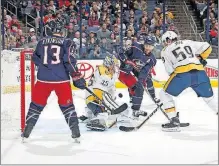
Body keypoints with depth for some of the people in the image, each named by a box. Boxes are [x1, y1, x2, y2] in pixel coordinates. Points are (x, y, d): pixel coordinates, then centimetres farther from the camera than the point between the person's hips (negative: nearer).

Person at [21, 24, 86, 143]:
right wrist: (77, 77, -6)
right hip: (62, 79, -1)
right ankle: (76, 133, 10)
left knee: (36, 105, 14)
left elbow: (35, 58, 17)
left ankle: (26, 133, 16)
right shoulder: (67, 42, 1)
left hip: (43, 79, 2)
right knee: (67, 105, 11)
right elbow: (69, 61, -10)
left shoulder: (42, 42, 10)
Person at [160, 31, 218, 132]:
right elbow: (207, 47, 21)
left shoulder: (165, 51, 16)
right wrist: (201, 59, 34)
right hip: (200, 72, 4)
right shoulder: (188, 42, 25)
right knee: (208, 97, 23)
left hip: (182, 74, -4)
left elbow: (170, 70, 8)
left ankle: (174, 121, 5)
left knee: (165, 94, 13)